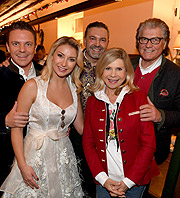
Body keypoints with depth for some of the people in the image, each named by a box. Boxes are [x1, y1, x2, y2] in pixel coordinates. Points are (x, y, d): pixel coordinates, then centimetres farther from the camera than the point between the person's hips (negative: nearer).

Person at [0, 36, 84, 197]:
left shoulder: (74, 89, 4)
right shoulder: (33, 86, -10)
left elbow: (81, 127, 10)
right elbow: (17, 129, -10)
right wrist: (22, 165, -15)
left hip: (64, 157, 4)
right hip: (36, 157, -4)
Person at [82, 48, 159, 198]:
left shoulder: (139, 97, -7)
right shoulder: (92, 101, 0)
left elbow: (149, 144, -9)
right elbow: (88, 142, 1)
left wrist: (127, 181, -12)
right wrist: (103, 179, -9)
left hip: (135, 180, -1)